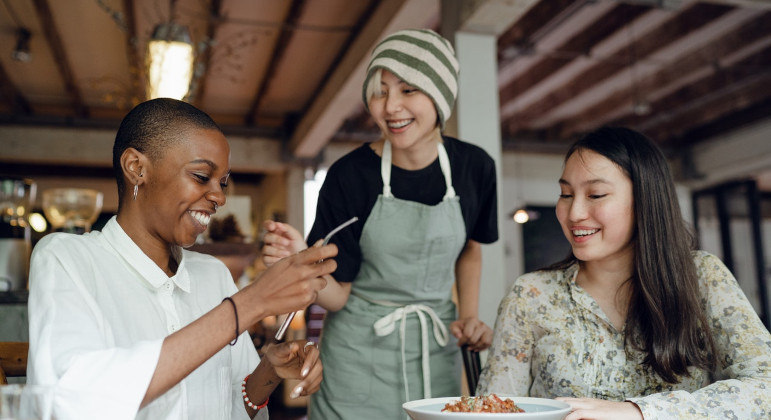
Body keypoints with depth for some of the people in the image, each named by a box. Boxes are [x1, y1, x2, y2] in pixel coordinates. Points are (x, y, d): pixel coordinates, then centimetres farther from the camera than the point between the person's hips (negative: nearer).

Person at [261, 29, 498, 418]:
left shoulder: (473, 167, -5)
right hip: (359, 356, -2)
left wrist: (469, 315, 3)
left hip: (436, 352, 3)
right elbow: (337, 294, -11)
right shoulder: (350, 175, -14)